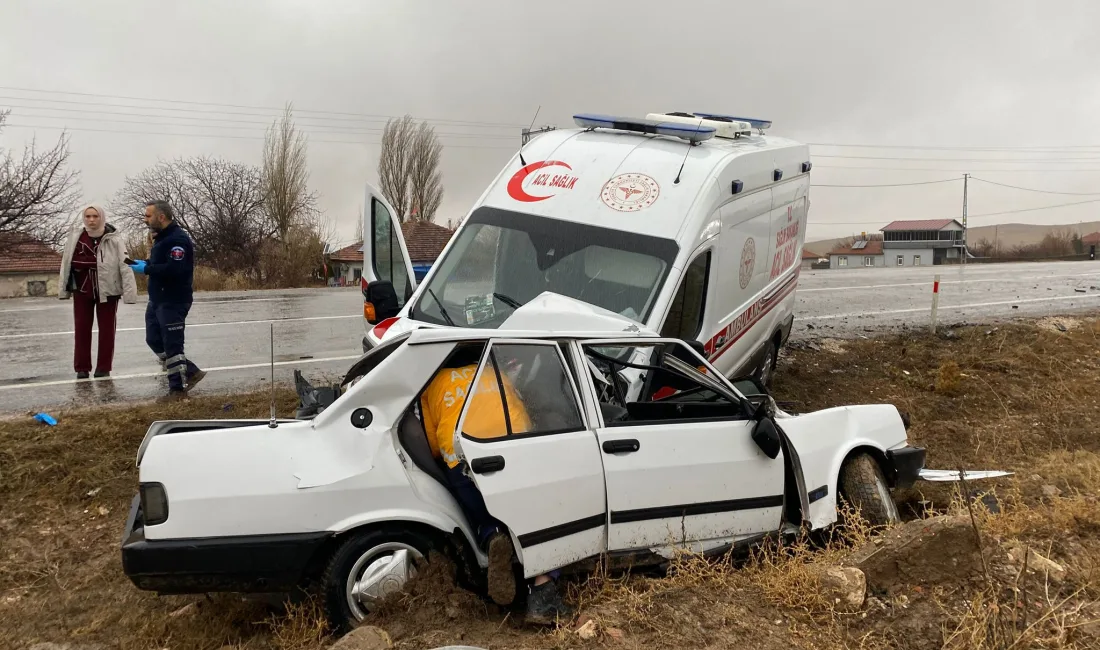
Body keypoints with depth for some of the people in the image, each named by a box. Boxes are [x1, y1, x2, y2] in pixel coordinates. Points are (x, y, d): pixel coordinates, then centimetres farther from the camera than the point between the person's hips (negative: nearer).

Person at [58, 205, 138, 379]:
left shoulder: (114, 239, -14)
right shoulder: (76, 237, -3)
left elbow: (124, 265, -17)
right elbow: (66, 263, 5)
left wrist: (129, 292, -23)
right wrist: (63, 289, 8)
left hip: (107, 290, -3)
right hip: (82, 290, 3)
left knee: (106, 329, 6)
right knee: (81, 329, 9)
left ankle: (103, 368, 17)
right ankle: (82, 368, 19)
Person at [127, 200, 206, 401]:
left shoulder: (178, 239, -19)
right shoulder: (161, 237, 14)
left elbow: (174, 269, -30)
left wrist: (146, 269, -21)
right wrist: (144, 263, 5)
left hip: (173, 302, -11)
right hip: (158, 300, 11)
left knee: (172, 345, -4)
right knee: (154, 340, 14)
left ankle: (178, 389, 7)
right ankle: (191, 372, 22)